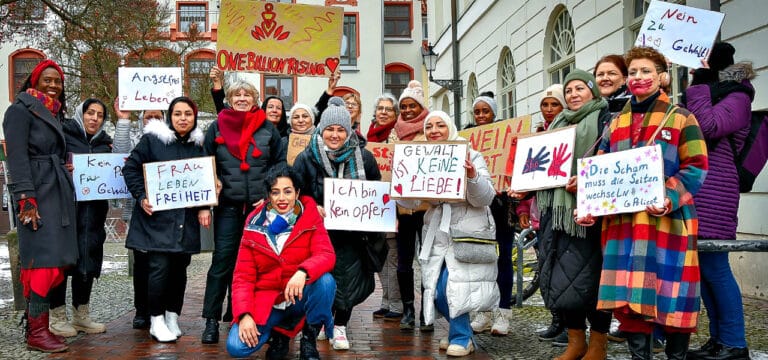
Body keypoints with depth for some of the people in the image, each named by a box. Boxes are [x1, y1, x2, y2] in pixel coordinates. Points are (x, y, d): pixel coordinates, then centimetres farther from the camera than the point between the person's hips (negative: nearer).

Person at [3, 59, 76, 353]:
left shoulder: (54, 114, 20)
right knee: (45, 259, -12)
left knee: (56, 259, 4)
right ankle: (37, 331, -7)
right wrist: (26, 199, -20)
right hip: (37, 195, -8)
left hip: (58, 193, 8)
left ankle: (34, 316, 12)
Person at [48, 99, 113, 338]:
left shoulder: (104, 143, 15)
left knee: (88, 260, 8)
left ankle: (81, 315, 19)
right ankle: (57, 316, 7)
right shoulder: (64, 135, -1)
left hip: (93, 212, 5)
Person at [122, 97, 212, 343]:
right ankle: (156, 320, 4)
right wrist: (141, 197, -9)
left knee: (179, 267, 6)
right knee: (159, 267, -9)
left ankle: (173, 317, 20)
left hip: (185, 219, 4)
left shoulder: (198, 145, 10)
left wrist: (204, 208, 3)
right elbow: (131, 167, 1)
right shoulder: (152, 139, -2)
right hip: (157, 216, -4)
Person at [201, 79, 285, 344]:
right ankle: (212, 320, 2)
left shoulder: (267, 129, 5)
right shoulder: (217, 128, 5)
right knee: (222, 261, -4)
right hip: (227, 206, -1)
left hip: (260, 206, 1)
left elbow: (280, 164, 7)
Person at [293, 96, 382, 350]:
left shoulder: (363, 157, -2)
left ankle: (340, 325, 22)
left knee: (348, 278, 1)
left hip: (352, 231, 1)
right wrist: (312, 208, -20)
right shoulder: (306, 158, -5)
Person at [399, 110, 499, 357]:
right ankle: (460, 331, 26)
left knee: (453, 286, -13)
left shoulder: (470, 156, -5)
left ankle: (462, 338, 6)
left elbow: (484, 199, -11)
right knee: (436, 289, 3)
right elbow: (410, 201, 3)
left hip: (467, 232, -5)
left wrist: (472, 176, -29)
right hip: (437, 234, 5)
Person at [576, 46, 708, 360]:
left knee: (672, 296, 0)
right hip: (623, 221, 4)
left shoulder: (681, 118, 4)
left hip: (667, 221, -4)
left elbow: (696, 168, -4)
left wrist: (669, 199, -20)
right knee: (628, 296, 2)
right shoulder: (615, 124, 16)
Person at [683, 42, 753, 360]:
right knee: (700, 265, 7)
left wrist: (700, 84, -10)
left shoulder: (737, 96, -2)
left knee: (713, 266, -9)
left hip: (713, 187, -8)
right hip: (690, 185, 8)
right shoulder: (701, 94, 22)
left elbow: (708, 127, -18)